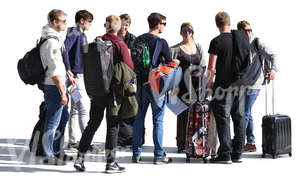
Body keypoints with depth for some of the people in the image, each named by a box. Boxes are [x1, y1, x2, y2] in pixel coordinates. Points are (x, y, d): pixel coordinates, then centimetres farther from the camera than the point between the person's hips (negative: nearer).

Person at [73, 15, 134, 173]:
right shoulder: (120, 45, -10)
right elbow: (129, 68, -14)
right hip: (114, 90, -4)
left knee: (92, 123, 14)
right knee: (113, 125, 5)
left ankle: (80, 158, 12)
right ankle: (110, 163, 7)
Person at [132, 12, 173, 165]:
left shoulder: (138, 40, 7)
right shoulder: (161, 42, -9)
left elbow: (132, 62, 12)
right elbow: (170, 64, -6)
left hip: (140, 83, 5)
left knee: (138, 119, 10)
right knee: (158, 120, 1)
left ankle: (136, 154, 13)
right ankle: (159, 155, 4)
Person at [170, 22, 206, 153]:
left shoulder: (198, 47, 15)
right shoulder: (176, 49, 1)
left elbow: (203, 65, 14)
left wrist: (199, 71, -7)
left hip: (196, 84, 4)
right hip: (183, 85, -4)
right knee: (183, 114, -3)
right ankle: (182, 144, 3)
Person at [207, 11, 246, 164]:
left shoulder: (216, 42, -11)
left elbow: (211, 67, -13)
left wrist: (209, 83, -2)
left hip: (223, 85, -5)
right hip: (240, 84, 5)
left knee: (223, 118, -1)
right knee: (239, 118, 10)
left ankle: (225, 154, -1)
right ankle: (237, 153, 15)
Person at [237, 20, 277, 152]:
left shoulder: (257, 42, -6)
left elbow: (272, 56, -8)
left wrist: (273, 71, -22)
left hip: (254, 83, -7)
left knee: (245, 113, -7)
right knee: (247, 113, 11)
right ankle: (251, 143, 18)